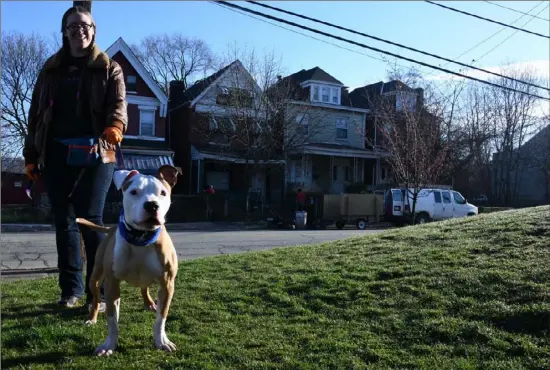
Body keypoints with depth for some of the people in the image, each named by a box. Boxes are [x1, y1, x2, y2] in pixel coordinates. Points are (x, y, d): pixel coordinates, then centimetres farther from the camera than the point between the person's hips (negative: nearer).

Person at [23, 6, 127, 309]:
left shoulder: (108, 69, 8)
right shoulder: (51, 69, 17)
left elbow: (118, 105, -7)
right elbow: (36, 114, 16)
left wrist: (114, 129, -30)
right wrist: (31, 155, 10)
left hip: (95, 155, -4)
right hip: (56, 156, 4)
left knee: (90, 220, -10)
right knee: (64, 221, 6)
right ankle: (71, 288, 16)